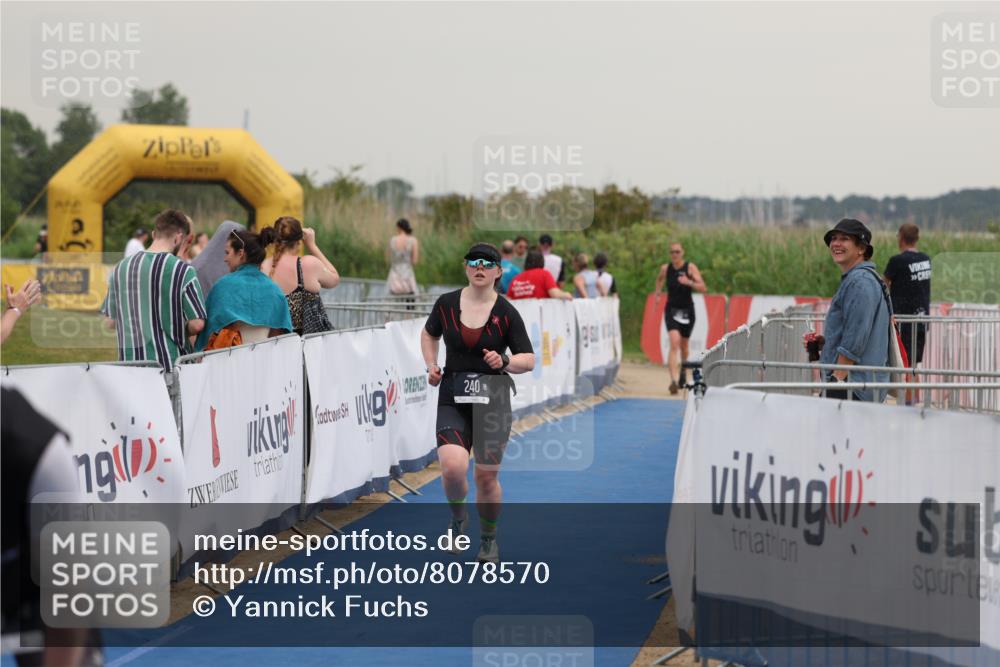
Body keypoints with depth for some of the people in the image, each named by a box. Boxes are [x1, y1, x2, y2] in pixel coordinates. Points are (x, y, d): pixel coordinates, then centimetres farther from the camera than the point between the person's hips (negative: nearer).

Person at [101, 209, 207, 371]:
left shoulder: (121, 268, 4)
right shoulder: (183, 271, -9)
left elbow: (110, 321, 9)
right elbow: (197, 324, -10)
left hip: (130, 361, 4)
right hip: (171, 362, -4)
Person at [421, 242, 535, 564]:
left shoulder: (506, 313, -4)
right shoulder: (446, 303, 1)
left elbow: (529, 359, 1)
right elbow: (429, 334, 21)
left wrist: (505, 362, -18)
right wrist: (431, 366, 5)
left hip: (492, 398, 0)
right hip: (453, 398, 1)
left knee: (487, 476, 3)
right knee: (453, 467, -20)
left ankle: (488, 539, 28)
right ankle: (458, 518, 13)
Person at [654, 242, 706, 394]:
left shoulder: (690, 267, -8)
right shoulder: (665, 269, -1)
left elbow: (703, 288, -16)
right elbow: (659, 279, 25)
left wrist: (689, 282, -30)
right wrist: (658, 292, 12)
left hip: (687, 311, 0)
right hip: (671, 310, 0)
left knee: (684, 345, 16)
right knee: (674, 343, -20)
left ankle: (683, 371, 46)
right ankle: (674, 380, -30)